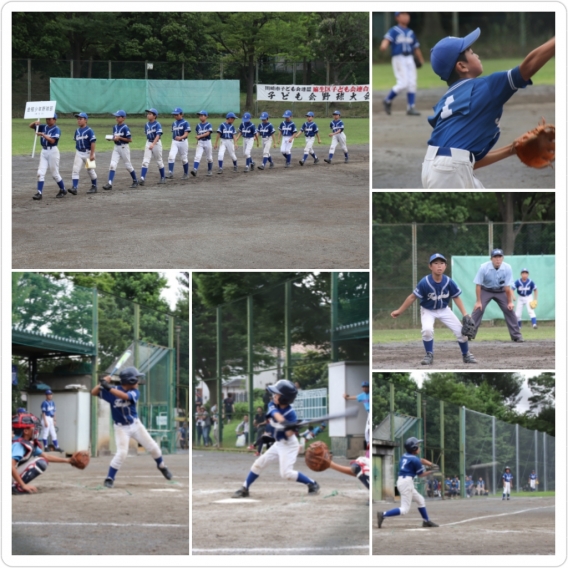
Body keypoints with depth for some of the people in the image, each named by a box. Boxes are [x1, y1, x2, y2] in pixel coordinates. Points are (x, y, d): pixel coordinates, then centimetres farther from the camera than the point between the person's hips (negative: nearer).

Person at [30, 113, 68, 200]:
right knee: (40, 173, -4)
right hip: (44, 151, 6)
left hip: (53, 151, -6)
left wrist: (43, 135, -30)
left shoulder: (56, 129, -9)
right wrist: (35, 123, -11)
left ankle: (63, 190, 21)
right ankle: (39, 193, -6)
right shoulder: (44, 127, 10)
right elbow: (31, 126, 11)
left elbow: (52, 140, -21)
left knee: (55, 174, 3)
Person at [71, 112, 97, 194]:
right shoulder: (77, 131, 8)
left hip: (87, 153, -5)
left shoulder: (89, 130, -12)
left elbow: (93, 142, -14)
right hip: (79, 153, 5)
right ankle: (74, 188, -15)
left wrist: (92, 154, -17)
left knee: (91, 171, 8)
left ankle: (94, 187, 24)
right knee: (75, 170, -9)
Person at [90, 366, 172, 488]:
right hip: (121, 428, -3)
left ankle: (162, 466, 35)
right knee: (121, 453, -17)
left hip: (135, 424, 3)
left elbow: (124, 396, -33)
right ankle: (109, 478, -3)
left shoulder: (135, 392, -11)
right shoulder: (113, 390, -14)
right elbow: (94, 392, -17)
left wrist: (108, 387, -40)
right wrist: (102, 383, -33)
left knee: (153, 447, 8)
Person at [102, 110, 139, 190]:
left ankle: (135, 181, 25)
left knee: (128, 165, 6)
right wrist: (111, 139, -4)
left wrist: (119, 138, -21)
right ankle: (109, 183, -13)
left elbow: (130, 140, -15)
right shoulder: (115, 127, 7)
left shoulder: (125, 128, -14)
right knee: (112, 165, -7)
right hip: (116, 147, 6)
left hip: (124, 147, -6)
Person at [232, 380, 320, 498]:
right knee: (258, 463, 4)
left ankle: (312, 484, -1)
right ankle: (244, 489, 13)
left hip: (289, 445, -7)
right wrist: (284, 422, -49)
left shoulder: (291, 413, -22)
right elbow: (276, 414, -29)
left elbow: (289, 434, -25)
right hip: (279, 444, 7)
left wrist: (291, 429, -48)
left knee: (286, 473, -16)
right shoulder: (273, 406, -5)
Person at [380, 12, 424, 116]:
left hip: (410, 59, 6)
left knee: (412, 83, 0)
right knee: (403, 83, -15)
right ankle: (388, 101, 3)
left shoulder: (411, 33, 15)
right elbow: (387, 39, -22)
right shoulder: (394, 31, -3)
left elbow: (416, 48, 21)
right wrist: (384, 46, -44)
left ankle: (410, 108, 4)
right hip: (398, 58, -6)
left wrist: (421, 61, 23)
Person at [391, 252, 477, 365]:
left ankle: (466, 355, 23)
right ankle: (429, 355, -4)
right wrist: (399, 311, -12)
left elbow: (456, 298, -7)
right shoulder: (424, 283, -29)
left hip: (443, 310, 3)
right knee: (427, 330, -29)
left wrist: (465, 314, -14)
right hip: (428, 311, -3)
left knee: (461, 330, -4)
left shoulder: (449, 282, -22)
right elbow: (412, 297, -18)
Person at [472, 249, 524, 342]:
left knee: (509, 310, -7)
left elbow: (507, 287, -16)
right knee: (478, 309, -15)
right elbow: (478, 285, -18)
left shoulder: (507, 268, -22)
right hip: (486, 290, -1)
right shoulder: (484, 267, -25)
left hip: (500, 291, 1)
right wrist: (478, 301, -17)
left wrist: (510, 302, -12)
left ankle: (516, 335, 3)